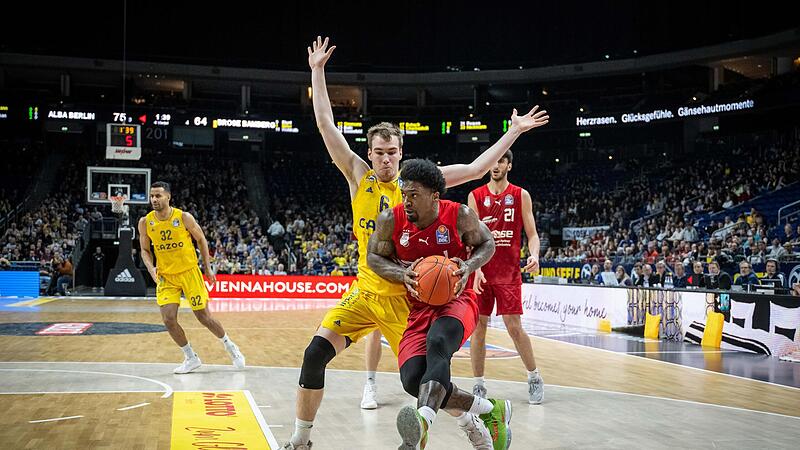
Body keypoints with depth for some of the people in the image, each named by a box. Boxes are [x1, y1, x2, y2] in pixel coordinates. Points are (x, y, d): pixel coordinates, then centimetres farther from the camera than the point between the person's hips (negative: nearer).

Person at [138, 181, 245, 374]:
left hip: (189, 272, -2)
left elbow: (201, 239, 0)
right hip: (166, 276, 3)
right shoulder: (145, 222, -6)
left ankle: (230, 346, 27)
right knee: (168, 319, -9)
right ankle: (191, 358, 11)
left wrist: (208, 267, 0)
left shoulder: (184, 217, -13)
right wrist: (151, 268, -12)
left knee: (204, 317, 2)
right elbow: (145, 250, 7)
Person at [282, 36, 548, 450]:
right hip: (364, 292, 2)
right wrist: (317, 71, -3)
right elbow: (325, 125, -2)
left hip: (405, 298, -2)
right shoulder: (359, 177, 0)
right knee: (315, 354, -12)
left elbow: (476, 169, -4)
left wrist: (514, 132, -5)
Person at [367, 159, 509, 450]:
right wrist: (403, 275, -15)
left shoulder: (460, 216, -11)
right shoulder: (391, 220, -8)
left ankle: (424, 420, -59)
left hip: (456, 300, -3)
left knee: (437, 343, -38)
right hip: (418, 307, 3)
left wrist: (469, 266, -16)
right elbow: (374, 257, 5)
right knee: (413, 379, -17)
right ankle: (489, 410, 1)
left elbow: (486, 243, 6)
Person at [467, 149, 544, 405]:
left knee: (514, 326, -3)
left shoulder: (521, 195, 4)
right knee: (478, 326, 2)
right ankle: (478, 385, 11)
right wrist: (476, 268, -15)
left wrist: (534, 256, -17)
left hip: (509, 272, -1)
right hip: (481, 272, 1)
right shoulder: (475, 196, 5)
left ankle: (534, 378, 16)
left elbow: (532, 234, 3)